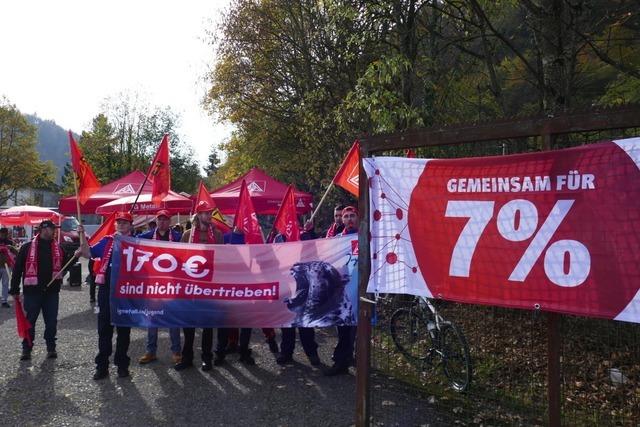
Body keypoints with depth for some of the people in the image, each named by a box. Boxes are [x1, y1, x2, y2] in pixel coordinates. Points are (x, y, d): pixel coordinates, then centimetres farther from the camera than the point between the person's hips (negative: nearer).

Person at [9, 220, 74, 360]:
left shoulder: (58, 248, 7)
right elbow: (17, 269, -1)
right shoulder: (27, 248, -3)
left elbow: (65, 264, 13)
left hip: (52, 291, 2)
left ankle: (51, 348, 18)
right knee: (29, 321, 7)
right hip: (32, 291, -2)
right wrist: (14, 290, -1)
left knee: (51, 322, 7)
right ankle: (26, 349, 19)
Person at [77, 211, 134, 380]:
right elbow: (88, 253, 6)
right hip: (106, 290, 2)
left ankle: (122, 364, 19)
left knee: (124, 329, 8)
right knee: (104, 329, 7)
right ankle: (102, 365, 16)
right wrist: (82, 235, -4)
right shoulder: (107, 241, 9)